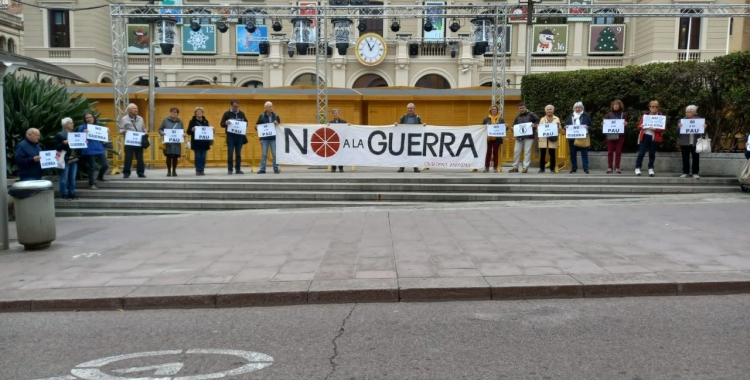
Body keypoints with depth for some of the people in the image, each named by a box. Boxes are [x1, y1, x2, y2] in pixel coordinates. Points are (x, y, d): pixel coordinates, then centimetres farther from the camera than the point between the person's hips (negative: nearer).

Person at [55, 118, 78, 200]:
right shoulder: (59, 135, -3)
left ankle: (71, 194, 15)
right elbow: (57, 147, -7)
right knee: (64, 178, -1)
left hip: (74, 159, 6)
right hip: (65, 159, -6)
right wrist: (64, 143, -22)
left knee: (72, 178, 9)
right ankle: (64, 194, 4)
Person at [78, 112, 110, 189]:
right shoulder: (82, 127, 0)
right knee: (92, 167, -2)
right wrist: (83, 134, -23)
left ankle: (100, 177, 28)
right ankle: (91, 184, 12)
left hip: (99, 149, 5)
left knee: (106, 165, -1)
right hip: (89, 150, -5)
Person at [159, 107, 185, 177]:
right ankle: (169, 171, 12)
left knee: (175, 157, 2)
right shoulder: (166, 120, 3)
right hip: (168, 142, -1)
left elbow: (183, 131, 12)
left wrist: (184, 134, -11)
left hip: (177, 143, 2)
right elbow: (160, 129, 6)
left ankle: (174, 171, 16)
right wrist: (162, 133, -16)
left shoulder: (180, 122, 9)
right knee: (169, 157, 0)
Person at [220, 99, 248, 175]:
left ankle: (238, 169, 12)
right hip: (230, 136, -3)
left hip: (240, 136, 3)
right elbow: (222, 124, 0)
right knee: (230, 154, -3)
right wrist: (226, 123, -22)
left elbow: (246, 122, 15)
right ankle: (230, 170, 3)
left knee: (238, 154, 6)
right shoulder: (227, 114, 0)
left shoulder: (241, 114, 9)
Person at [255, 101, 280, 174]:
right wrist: (257, 127, -15)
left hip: (274, 138, 1)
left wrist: (277, 124, -11)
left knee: (275, 154, 2)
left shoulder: (276, 116, 5)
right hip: (264, 138, -1)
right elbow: (256, 126, 7)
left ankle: (276, 169, 8)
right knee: (264, 154, 3)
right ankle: (262, 169, 7)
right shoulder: (262, 116, 2)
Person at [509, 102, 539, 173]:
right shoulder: (517, 117, 16)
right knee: (516, 151, 3)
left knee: (527, 151, -4)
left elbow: (538, 121, 2)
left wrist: (534, 125, -16)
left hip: (529, 136, -4)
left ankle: (525, 167, 0)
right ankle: (515, 167, 11)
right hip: (519, 137, 4)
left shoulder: (531, 114, 3)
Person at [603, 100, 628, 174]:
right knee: (610, 151, -1)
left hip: (620, 135, 0)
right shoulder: (609, 114, 7)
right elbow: (604, 123, 6)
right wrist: (602, 124, -16)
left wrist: (626, 124, -17)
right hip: (610, 135, 0)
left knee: (618, 151, 0)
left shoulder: (624, 114, 8)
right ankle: (610, 167, 3)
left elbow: (626, 124, 5)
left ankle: (617, 168, 4)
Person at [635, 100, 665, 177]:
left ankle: (651, 169, 16)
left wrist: (655, 129, -21)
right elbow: (639, 125, 12)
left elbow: (663, 128, -3)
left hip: (654, 138, 0)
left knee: (652, 153, 6)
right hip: (644, 136, 1)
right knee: (641, 153, -3)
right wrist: (641, 126, -12)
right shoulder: (645, 115, 7)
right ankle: (637, 168, 4)